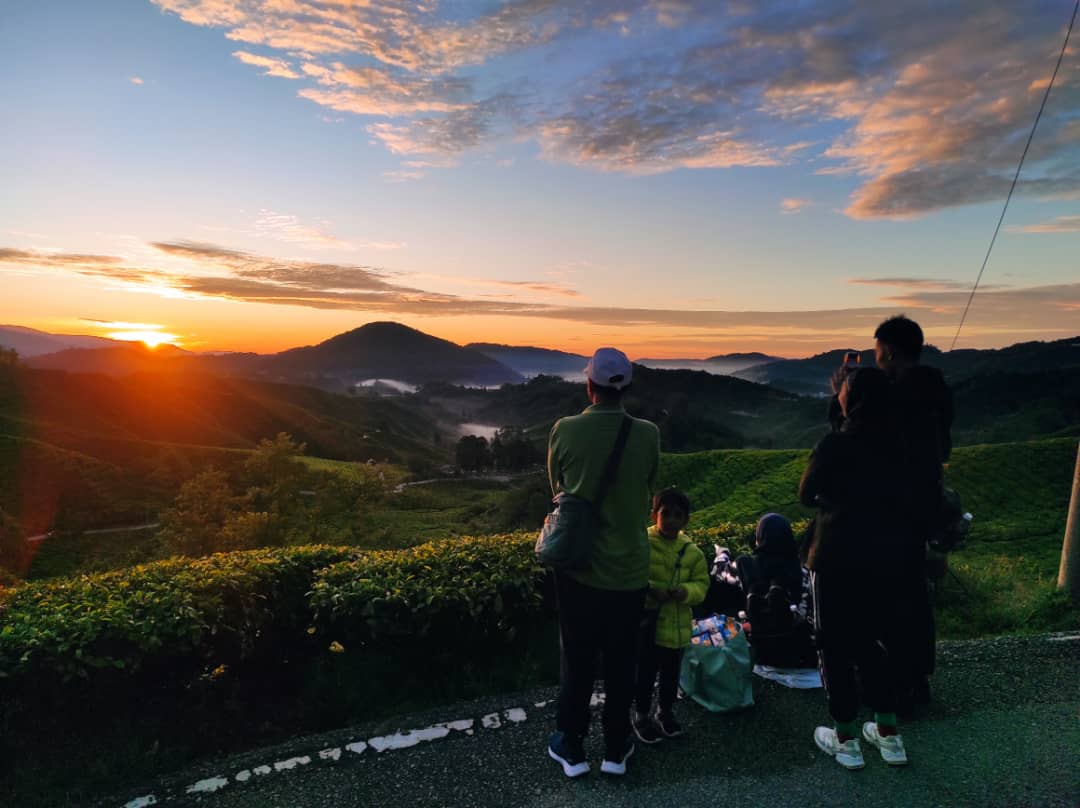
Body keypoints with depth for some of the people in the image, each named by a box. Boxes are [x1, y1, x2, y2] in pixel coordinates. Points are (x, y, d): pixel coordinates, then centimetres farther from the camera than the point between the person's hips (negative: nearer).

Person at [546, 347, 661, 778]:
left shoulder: (564, 430, -13)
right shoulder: (648, 434, -11)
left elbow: (557, 489, 2)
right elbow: (649, 494, 2)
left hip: (578, 566, 0)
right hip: (629, 569, 1)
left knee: (576, 660, 16)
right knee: (620, 662, 17)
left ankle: (570, 747, 30)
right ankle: (616, 749, 32)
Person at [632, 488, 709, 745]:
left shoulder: (692, 552, -1)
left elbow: (701, 584, 3)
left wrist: (686, 591, -18)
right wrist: (649, 589, -27)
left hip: (677, 625, 4)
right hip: (647, 624, -4)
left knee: (671, 674, 19)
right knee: (645, 673, 9)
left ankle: (665, 712, 41)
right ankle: (642, 716, 29)